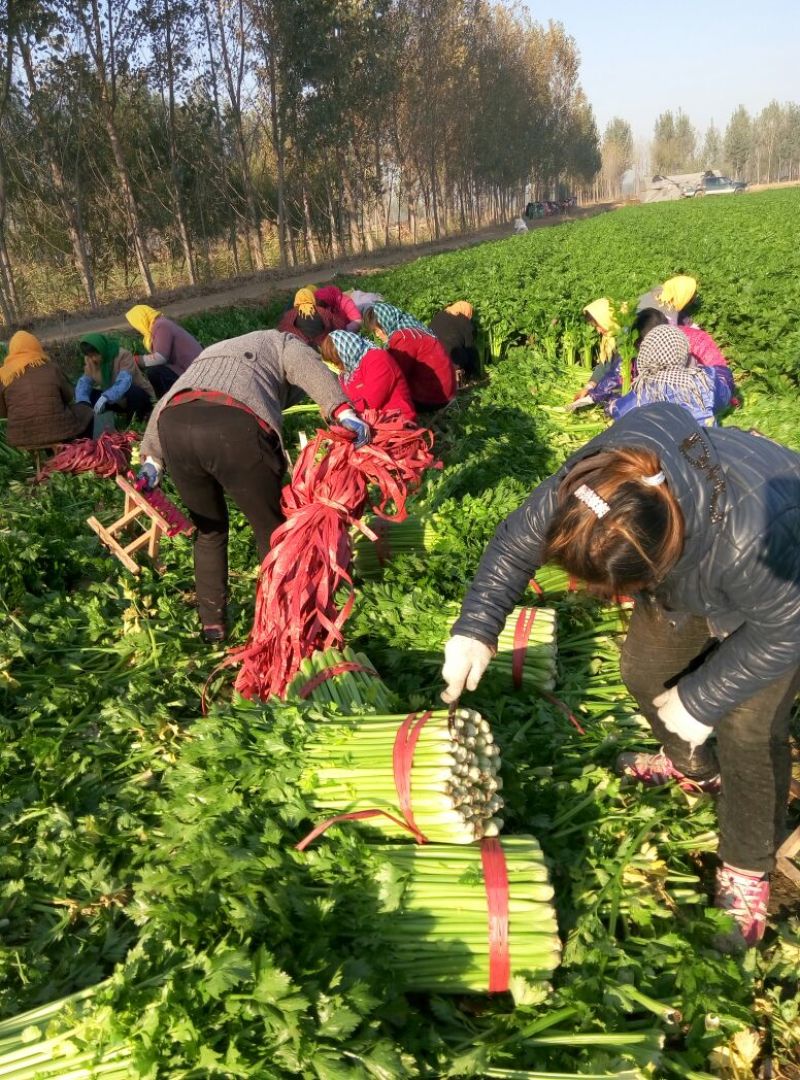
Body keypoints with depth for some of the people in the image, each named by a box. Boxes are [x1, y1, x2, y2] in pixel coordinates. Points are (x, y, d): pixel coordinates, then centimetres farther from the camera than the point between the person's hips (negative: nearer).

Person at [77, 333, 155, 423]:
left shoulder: (123, 355, -25)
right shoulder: (90, 360, -6)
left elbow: (124, 382, -39)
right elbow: (84, 382, -15)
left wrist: (105, 397, -52)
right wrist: (83, 404, -35)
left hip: (140, 396, -6)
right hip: (118, 401, 6)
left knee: (133, 391, -38)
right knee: (90, 395, -11)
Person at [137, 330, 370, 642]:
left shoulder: (212, 353, 43)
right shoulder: (282, 342, 30)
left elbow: (165, 404, 31)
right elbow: (315, 373, 6)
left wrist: (152, 459, 26)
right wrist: (344, 413, -9)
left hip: (173, 423, 5)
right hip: (235, 427, -5)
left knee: (208, 527, 25)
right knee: (272, 530, 14)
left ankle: (211, 622, 31)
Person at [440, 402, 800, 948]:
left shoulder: (755, 540, -48)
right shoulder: (598, 475, -35)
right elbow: (518, 540, -21)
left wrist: (702, 699, -20)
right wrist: (476, 630, -28)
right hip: (690, 569, 6)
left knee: (748, 728, -5)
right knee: (645, 669, 12)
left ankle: (747, 871, 19)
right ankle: (693, 765, 42)